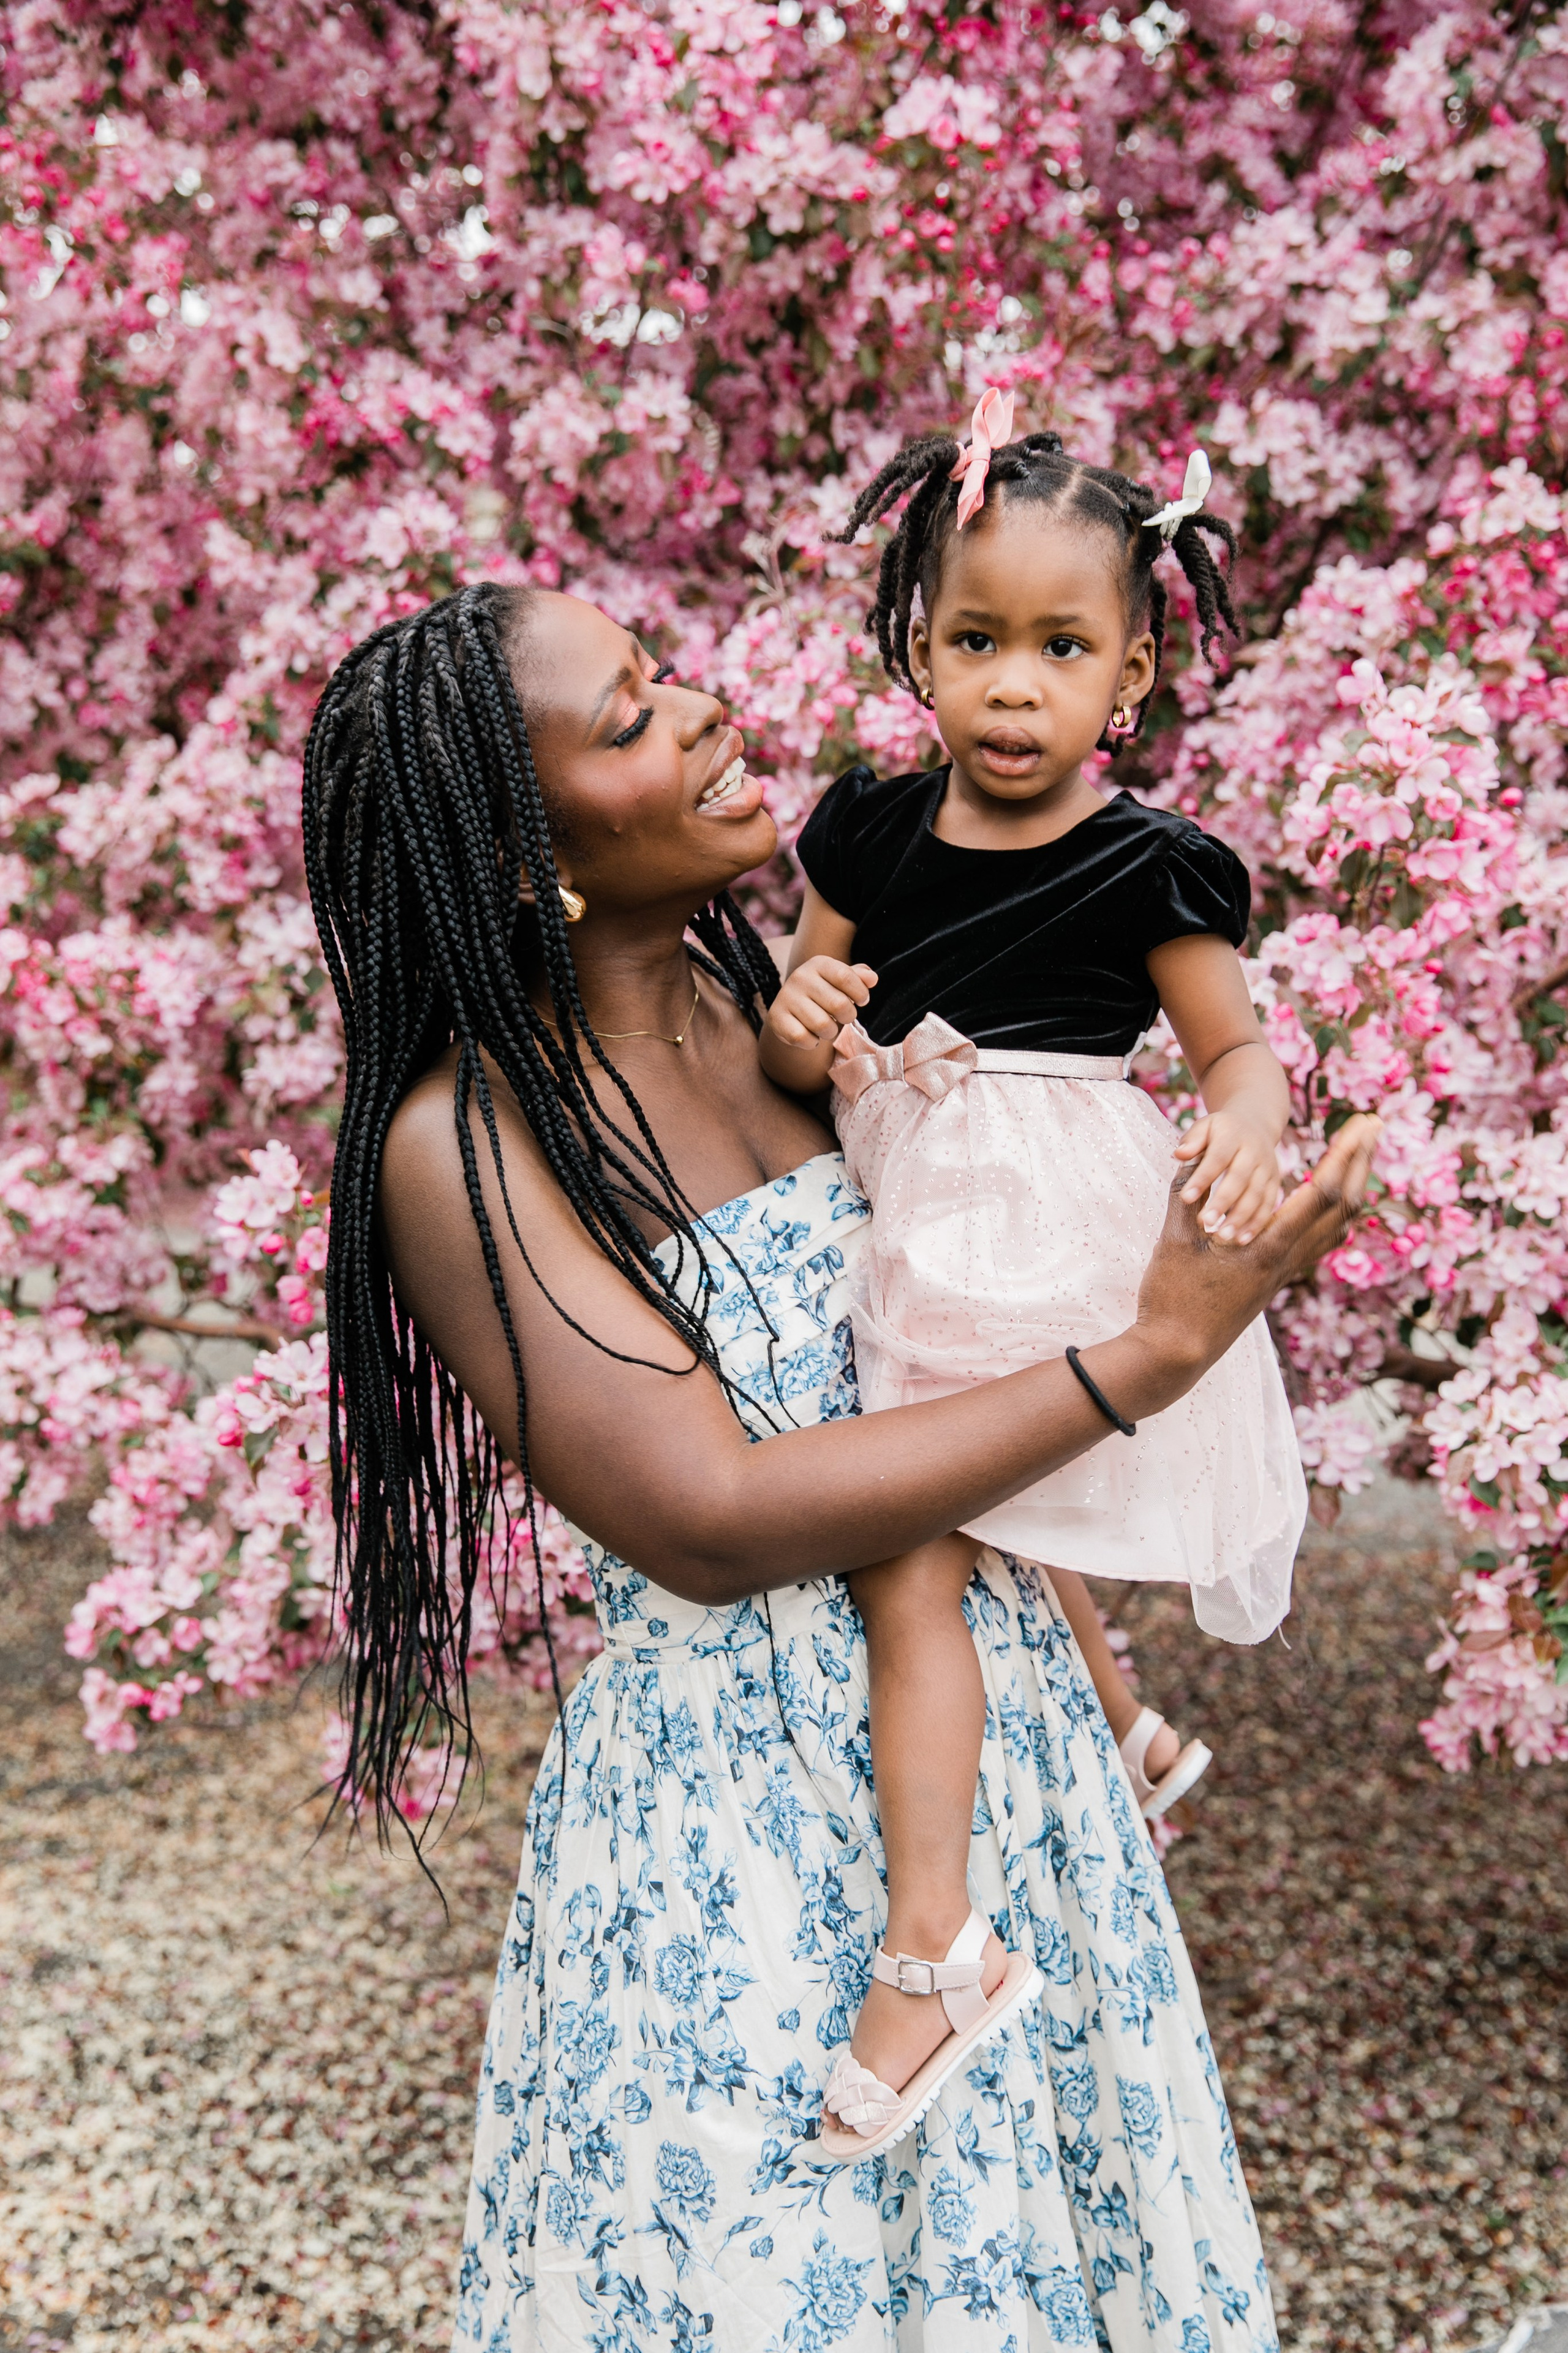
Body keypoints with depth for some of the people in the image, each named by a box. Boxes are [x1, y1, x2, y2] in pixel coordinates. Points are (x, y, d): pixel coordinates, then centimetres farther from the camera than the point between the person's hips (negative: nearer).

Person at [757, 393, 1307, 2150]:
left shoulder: (1148, 868, -9)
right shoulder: (874, 834, 4)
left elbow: (1238, 1045, -2)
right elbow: (805, 1019, 9)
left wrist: (1242, 1134, -23)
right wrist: (802, 1023, -15)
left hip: (1044, 1242, -6)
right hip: (919, 1239, 6)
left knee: (905, 1561, -10)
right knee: (1004, 1533, 22)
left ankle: (928, 1943, -1)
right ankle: (1126, 1731, 49)